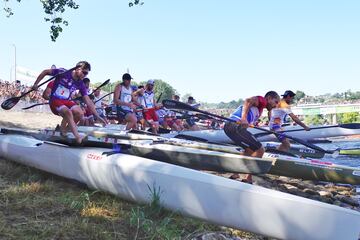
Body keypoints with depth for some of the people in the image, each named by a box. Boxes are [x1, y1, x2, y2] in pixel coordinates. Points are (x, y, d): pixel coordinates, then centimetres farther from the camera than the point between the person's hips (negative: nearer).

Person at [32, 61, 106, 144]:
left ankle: (63, 128, 3)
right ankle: (77, 137, -33)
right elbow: (45, 72, -3)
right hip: (55, 100, -5)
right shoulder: (63, 72, -13)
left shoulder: (80, 84, -1)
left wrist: (98, 116, -9)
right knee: (68, 112, -32)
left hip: (67, 101, 5)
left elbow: (88, 101, -2)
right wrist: (35, 84, -6)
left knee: (79, 113, -22)